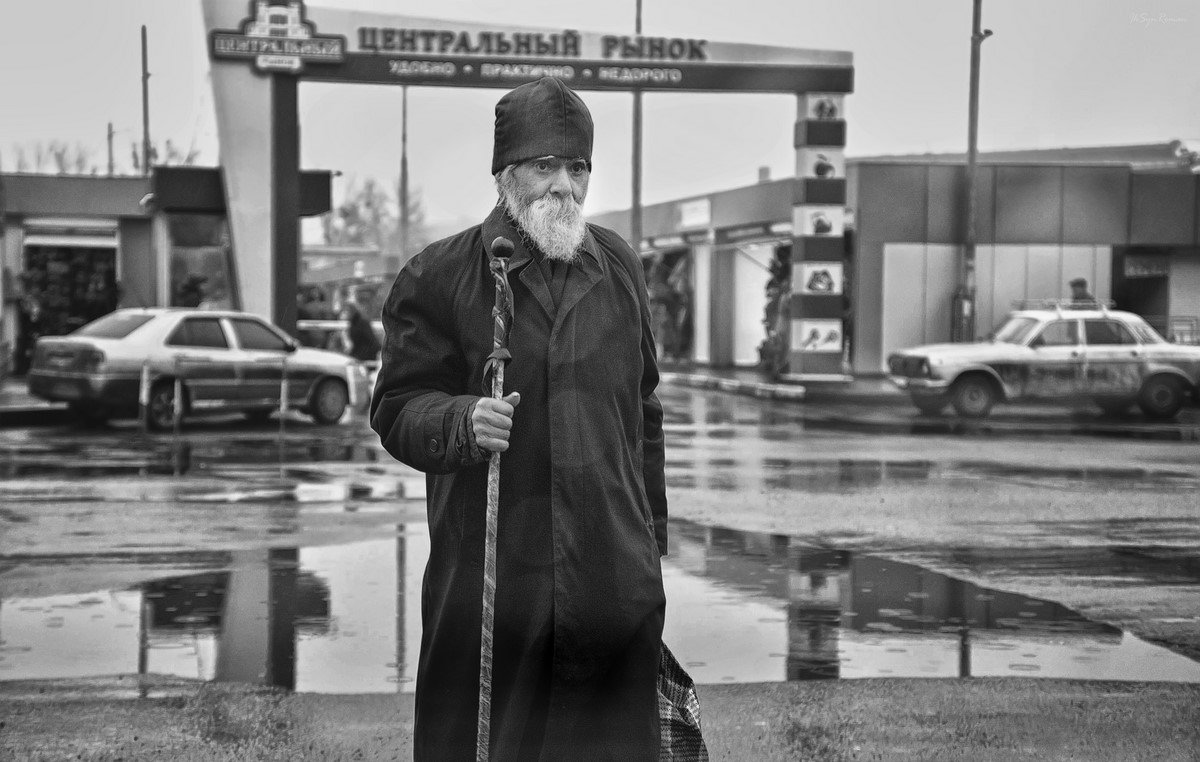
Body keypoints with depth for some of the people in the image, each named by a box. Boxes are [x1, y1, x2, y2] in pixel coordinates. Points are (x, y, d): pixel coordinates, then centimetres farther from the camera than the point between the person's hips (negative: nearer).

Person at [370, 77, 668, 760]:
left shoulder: (620, 268, 12)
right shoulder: (439, 277, -1)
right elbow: (396, 409, -1)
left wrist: (653, 535, 19)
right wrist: (462, 422, -22)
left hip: (615, 576, 3)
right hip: (490, 571, -3)